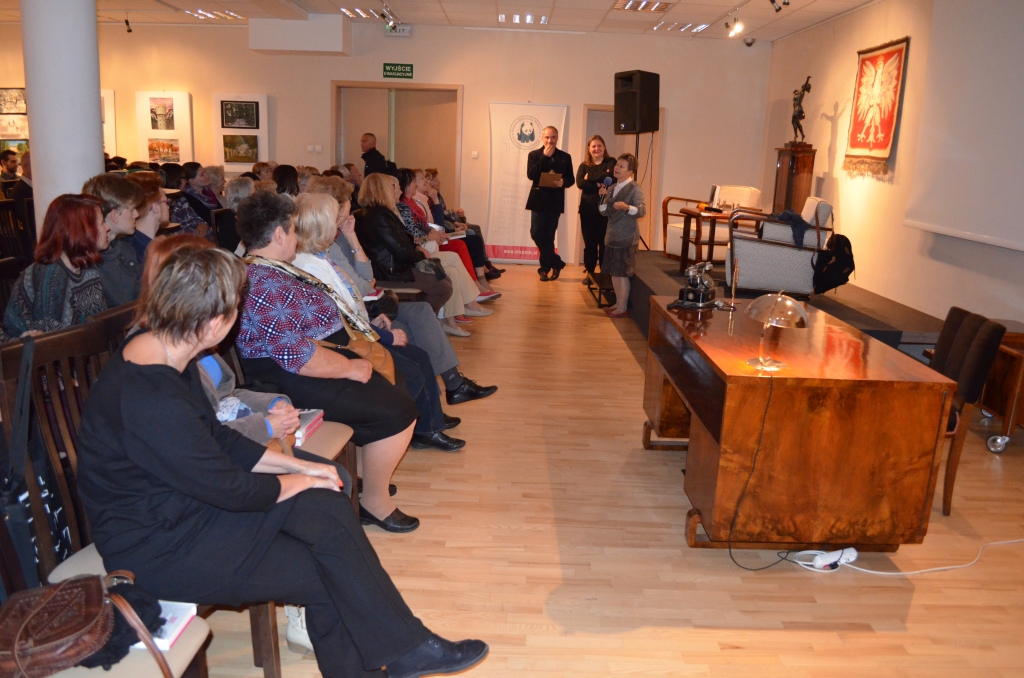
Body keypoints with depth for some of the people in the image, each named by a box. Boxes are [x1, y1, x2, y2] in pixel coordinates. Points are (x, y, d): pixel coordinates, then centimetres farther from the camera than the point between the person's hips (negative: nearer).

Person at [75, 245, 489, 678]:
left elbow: (216, 439, 8)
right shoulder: (151, 402, -32)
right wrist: (300, 481, -5)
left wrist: (296, 464, 0)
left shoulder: (159, 353, -1)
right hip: (158, 549, -8)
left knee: (327, 509, -6)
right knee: (326, 574, -6)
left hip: (180, 500, 8)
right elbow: (231, 489, -22)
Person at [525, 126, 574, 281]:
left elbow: (571, 179, 6)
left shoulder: (565, 157, 7)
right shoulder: (534, 155, 4)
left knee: (548, 236, 3)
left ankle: (545, 268, 12)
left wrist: (563, 182, -17)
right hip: (539, 200, 0)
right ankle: (556, 262, 4)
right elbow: (531, 175, -11)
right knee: (536, 233, -8)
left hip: (555, 201, 0)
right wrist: (545, 157, -13)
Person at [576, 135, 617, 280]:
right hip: (588, 209, 2)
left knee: (604, 242, -2)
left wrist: (590, 177, -7)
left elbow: (610, 177, -16)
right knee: (589, 242, 5)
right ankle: (589, 272, 15)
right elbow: (580, 183, -9)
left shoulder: (611, 162, 4)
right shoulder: (584, 166, 9)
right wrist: (598, 183, -16)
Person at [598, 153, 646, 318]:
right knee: (613, 272, 13)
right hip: (612, 236, 7)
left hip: (626, 238, -7)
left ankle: (622, 308, 7)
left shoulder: (635, 188, -9)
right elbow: (605, 212, 11)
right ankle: (618, 303, 25)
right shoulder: (612, 188, 12)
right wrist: (603, 198, -5)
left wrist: (626, 207, -31)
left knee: (622, 273, -2)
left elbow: (642, 210, -16)